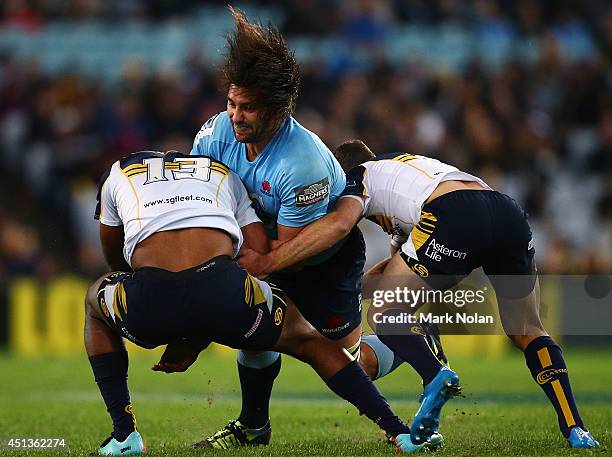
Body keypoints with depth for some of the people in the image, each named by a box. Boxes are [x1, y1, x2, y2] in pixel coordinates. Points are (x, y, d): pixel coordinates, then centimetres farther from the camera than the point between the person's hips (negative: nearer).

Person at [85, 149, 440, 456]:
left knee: (97, 303, 37)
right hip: (220, 291, 1)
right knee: (308, 341, 31)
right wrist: (199, 338, 27)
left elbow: (115, 260, 44)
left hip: (148, 303, -1)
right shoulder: (223, 174, 34)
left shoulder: (119, 173, 31)